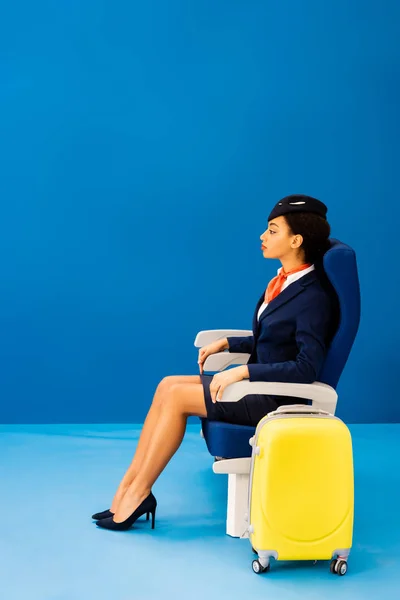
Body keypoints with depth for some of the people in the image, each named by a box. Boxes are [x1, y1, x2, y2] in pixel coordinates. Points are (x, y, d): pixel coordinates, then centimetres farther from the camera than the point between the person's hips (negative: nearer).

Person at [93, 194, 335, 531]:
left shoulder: (314, 298, -19)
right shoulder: (284, 280, 9)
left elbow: (307, 368, -26)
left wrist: (243, 371, -27)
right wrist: (227, 344, 6)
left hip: (276, 399, -9)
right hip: (257, 384, 9)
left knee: (177, 395, -16)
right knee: (168, 385, -4)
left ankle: (139, 492, -3)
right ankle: (129, 487, -5)